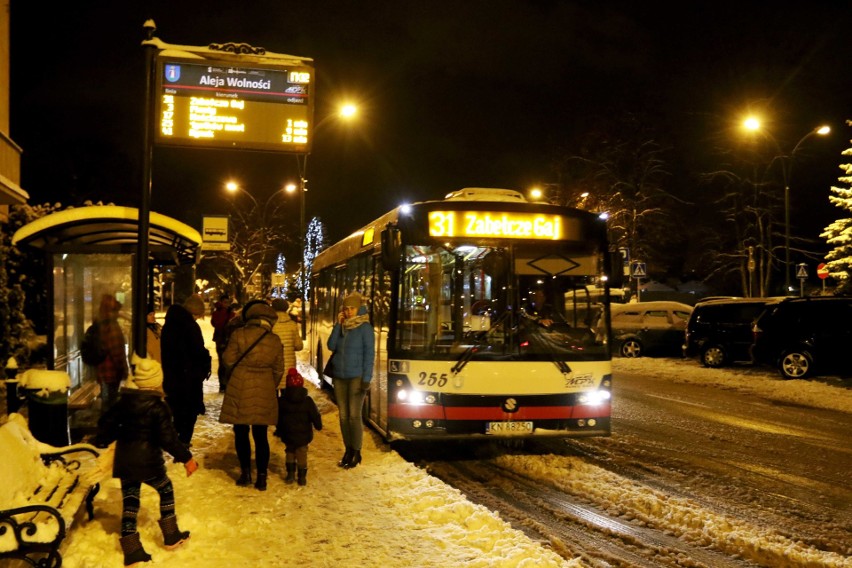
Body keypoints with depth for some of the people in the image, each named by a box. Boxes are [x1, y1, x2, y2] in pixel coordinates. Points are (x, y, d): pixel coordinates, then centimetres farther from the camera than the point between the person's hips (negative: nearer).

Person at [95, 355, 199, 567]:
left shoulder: (123, 402, 1)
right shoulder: (158, 407, -16)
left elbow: (106, 422, 12)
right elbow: (168, 438, -19)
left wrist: (101, 441, 32)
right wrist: (186, 458, -11)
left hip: (124, 460, 5)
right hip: (148, 461, -5)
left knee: (129, 501, 9)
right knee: (165, 490, 17)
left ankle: (132, 550, 7)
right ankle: (171, 536, 22)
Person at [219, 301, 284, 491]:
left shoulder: (239, 334, -9)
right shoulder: (275, 340, 1)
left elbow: (229, 359, -3)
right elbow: (278, 370, 8)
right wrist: (272, 388, 23)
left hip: (240, 390, -2)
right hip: (264, 392, 3)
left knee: (241, 433, 11)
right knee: (260, 435, 9)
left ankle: (245, 473, 12)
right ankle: (261, 477, 9)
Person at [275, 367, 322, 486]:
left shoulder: (281, 401, -3)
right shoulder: (308, 401, -6)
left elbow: (278, 418, 6)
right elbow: (315, 415, 0)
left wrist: (278, 431, 19)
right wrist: (318, 426, 17)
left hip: (288, 436, 1)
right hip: (303, 435, -1)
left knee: (289, 452, 18)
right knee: (302, 454, 7)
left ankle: (290, 474, 16)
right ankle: (302, 476, 7)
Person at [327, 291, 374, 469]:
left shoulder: (364, 327, -6)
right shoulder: (342, 326, 10)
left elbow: (369, 354, -8)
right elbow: (331, 346, 1)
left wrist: (366, 379, -14)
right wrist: (338, 324, -6)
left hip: (356, 377, -5)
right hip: (339, 376, 5)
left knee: (354, 415, -6)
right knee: (343, 415, 7)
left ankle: (356, 452, 3)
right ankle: (348, 449, 16)